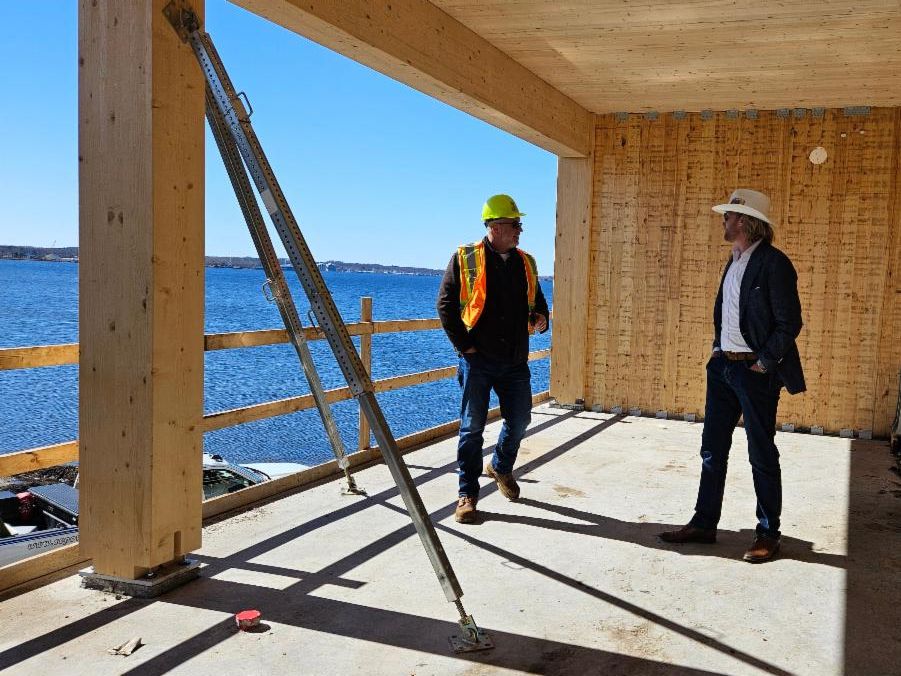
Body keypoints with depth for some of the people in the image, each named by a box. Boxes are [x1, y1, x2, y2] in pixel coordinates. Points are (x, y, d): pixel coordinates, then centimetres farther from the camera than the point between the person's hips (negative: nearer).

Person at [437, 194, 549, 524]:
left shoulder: (526, 263, 10)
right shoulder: (465, 260, -5)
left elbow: (538, 301, 22)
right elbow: (446, 305, -5)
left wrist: (541, 319, -1)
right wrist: (465, 345, -10)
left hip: (515, 361, 5)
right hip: (477, 360, -5)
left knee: (519, 419, 11)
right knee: (472, 426, 1)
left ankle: (501, 467, 39)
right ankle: (467, 493, 12)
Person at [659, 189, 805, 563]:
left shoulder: (773, 263, -14)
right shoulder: (734, 261, 12)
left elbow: (790, 322, -15)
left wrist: (764, 364, -14)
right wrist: (717, 349, 11)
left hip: (755, 371, -8)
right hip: (723, 365, 8)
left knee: (762, 455, 3)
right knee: (712, 450, 12)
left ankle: (768, 534, 16)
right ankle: (703, 523, 22)